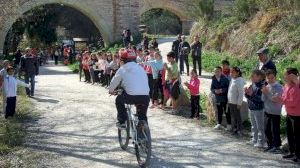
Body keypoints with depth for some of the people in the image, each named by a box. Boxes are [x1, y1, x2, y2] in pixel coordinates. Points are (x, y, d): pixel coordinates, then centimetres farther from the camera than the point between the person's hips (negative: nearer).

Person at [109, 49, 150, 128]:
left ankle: (122, 121, 19)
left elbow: (114, 82, 15)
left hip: (131, 97, -4)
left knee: (119, 100, 25)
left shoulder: (122, 69, 7)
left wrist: (111, 91, 36)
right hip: (146, 97, 4)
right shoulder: (140, 68, 18)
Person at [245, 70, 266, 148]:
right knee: (253, 126, 19)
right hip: (251, 108, 8)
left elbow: (260, 98, -25)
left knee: (260, 126, 2)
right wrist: (247, 93, -7)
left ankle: (261, 142, 10)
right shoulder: (252, 85, 6)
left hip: (258, 109, -8)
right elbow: (248, 96, 13)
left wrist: (251, 94, -30)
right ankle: (254, 139, 31)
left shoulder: (261, 86, -18)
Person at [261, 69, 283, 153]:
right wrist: (264, 93, -12)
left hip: (275, 112, -7)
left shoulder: (278, 87, -11)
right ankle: (270, 145, 26)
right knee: (267, 129, 13)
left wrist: (267, 92, -22)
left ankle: (276, 146, 9)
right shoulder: (266, 87, 8)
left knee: (275, 130, -1)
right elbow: (263, 99, 5)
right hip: (267, 111, 7)